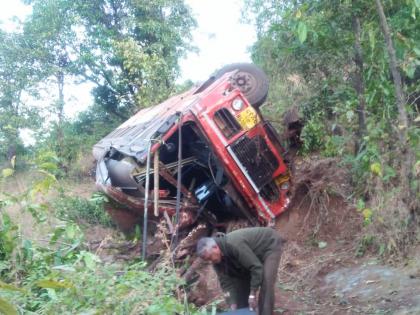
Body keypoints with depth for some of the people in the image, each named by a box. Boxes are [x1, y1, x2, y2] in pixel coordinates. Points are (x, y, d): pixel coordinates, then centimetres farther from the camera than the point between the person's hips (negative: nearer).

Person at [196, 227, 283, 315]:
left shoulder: (234, 245, -40)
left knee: (266, 283, -22)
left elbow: (256, 267, -36)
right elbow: (226, 282, -10)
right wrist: (233, 305, -19)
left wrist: (252, 294, -30)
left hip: (270, 245, -8)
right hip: (254, 250, 8)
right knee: (240, 281, 6)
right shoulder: (217, 258, -13)